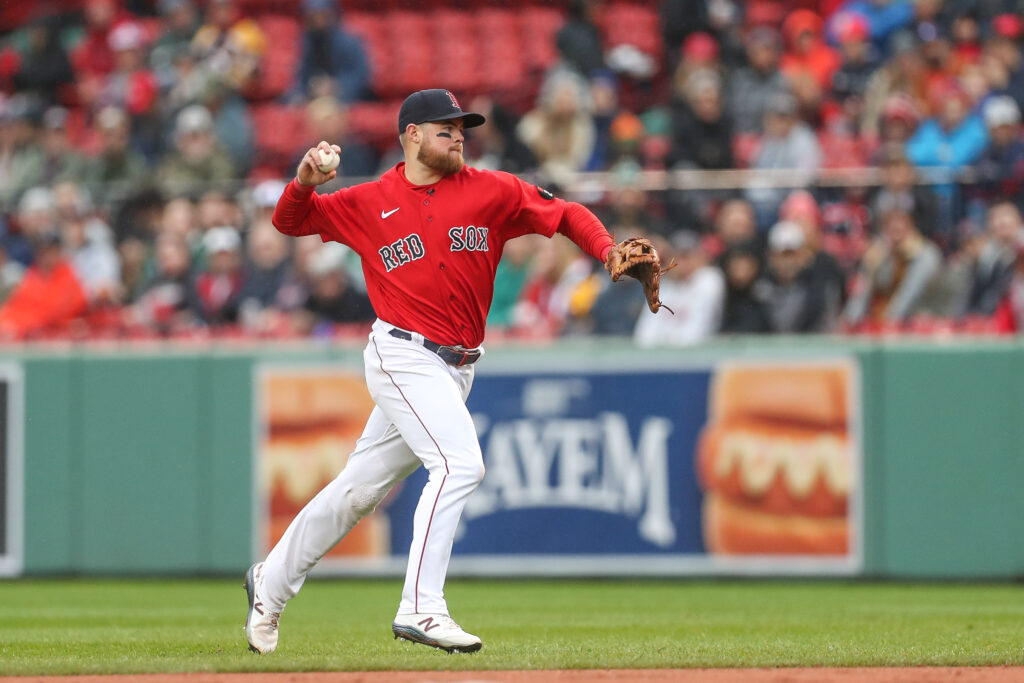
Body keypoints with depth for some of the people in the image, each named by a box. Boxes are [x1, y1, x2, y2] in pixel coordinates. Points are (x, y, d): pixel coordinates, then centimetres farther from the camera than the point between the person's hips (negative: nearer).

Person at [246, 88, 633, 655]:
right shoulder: (368, 203, 3)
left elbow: (566, 215, 9)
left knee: (361, 487, 12)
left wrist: (607, 253, -9)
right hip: (402, 356, -4)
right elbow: (290, 221, 10)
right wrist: (304, 182, -11)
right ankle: (420, 609, -24)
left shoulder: (492, 192, 7)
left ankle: (272, 581, 29)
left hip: (457, 368, 4)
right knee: (459, 463, -24)